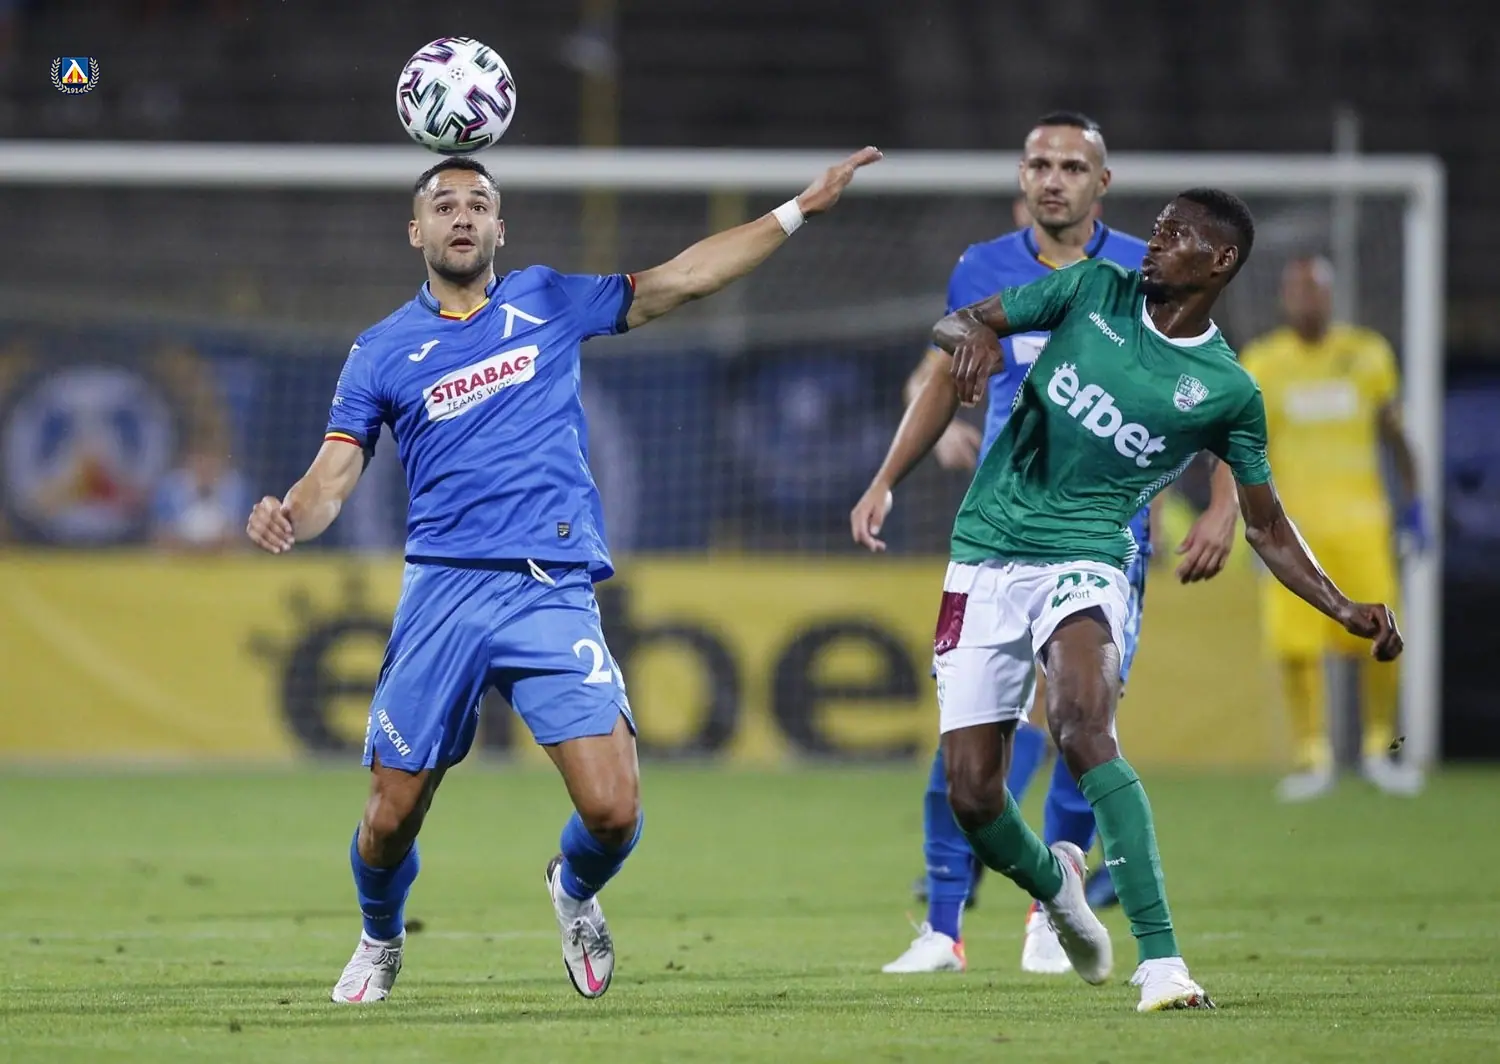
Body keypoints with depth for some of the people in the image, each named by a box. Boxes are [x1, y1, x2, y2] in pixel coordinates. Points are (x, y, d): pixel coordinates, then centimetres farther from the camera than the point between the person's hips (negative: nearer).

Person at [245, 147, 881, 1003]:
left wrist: (801, 210, 11)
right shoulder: (382, 352, 8)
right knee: (393, 817, 2)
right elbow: (331, 481, 3)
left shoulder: (548, 302, 12)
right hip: (443, 592, 0)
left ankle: (576, 892, 23)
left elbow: (683, 279, 15)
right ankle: (381, 941, 34)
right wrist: (285, 520, -20)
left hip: (554, 591, 0)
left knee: (614, 811, -13)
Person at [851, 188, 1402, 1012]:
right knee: (971, 795, -3)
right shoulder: (1094, 289, 4)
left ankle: (1160, 957, -35)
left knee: (1083, 726, -33)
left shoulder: (1226, 391, 1)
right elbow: (955, 329, 7)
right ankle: (1053, 883, 33)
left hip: (1084, 561, -3)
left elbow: (1267, 528, 11)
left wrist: (1348, 612, -3)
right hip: (985, 557, 3)